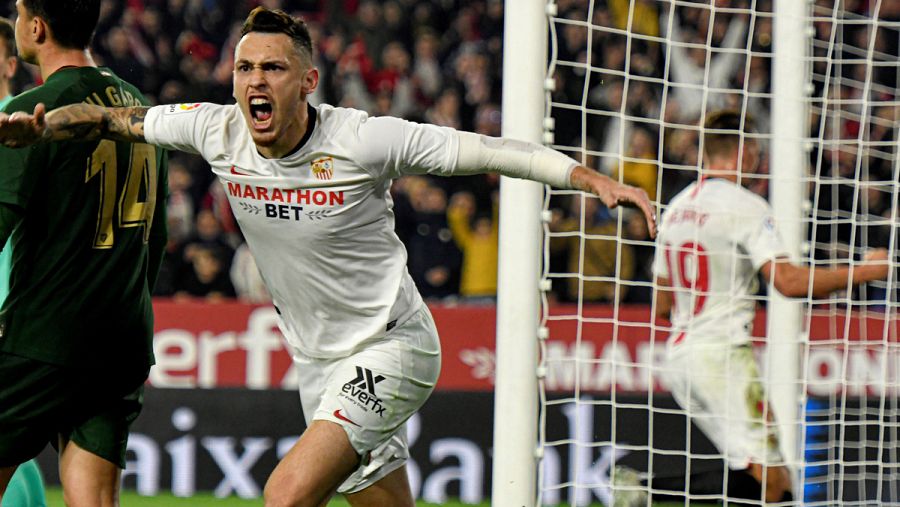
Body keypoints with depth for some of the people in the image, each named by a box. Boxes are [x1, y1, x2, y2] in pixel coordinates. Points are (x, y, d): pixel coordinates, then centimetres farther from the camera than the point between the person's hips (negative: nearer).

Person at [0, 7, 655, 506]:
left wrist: (600, 182, -20)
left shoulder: (364, 141, -20)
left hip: (391, 348, -6)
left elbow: (488, 151, -16)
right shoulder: (216, 131, -6)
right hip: (319, 363, 6)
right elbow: (110, 119, 6)